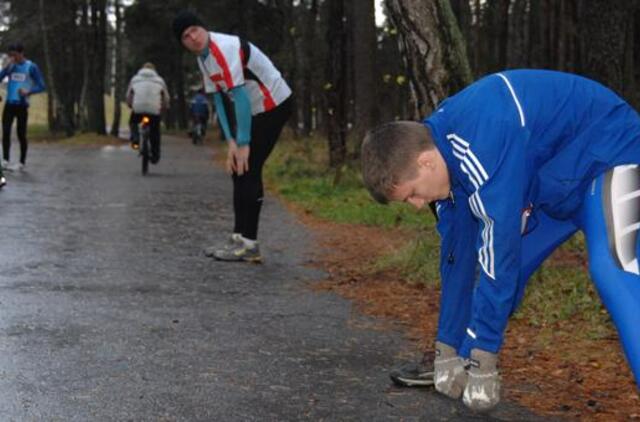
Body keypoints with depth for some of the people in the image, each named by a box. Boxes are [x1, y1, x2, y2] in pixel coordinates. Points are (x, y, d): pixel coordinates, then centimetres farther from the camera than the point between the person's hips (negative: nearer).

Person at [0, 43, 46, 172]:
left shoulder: (31, 67, -4)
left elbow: (41, 86, -6)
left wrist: (28, 92, -21)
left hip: (22, 105, -3)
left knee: (21, 134, 1)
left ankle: (22, 162, 12)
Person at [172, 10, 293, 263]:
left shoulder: (224, 49, -25)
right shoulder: (203, 57, 4)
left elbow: (241, 98, -28)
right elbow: (218, 98, 3)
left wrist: (243, 144, -27)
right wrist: (231, 142, -6)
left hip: (274, 105, -9)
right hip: (256, 109, 9)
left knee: (248, 169, -13)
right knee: (238, 168, 9)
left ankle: (248, 244, -9)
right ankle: (240, 239, 15)